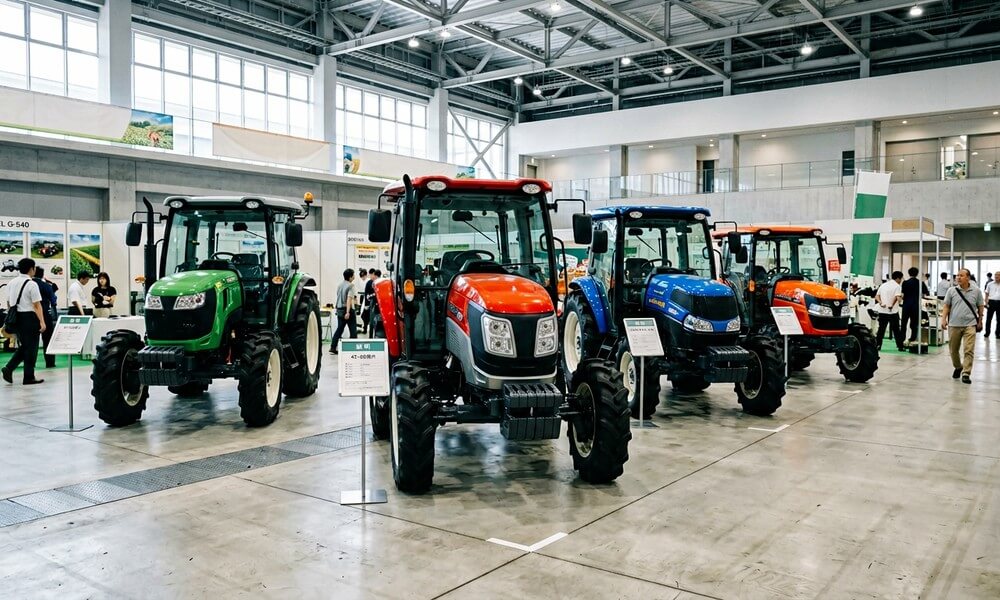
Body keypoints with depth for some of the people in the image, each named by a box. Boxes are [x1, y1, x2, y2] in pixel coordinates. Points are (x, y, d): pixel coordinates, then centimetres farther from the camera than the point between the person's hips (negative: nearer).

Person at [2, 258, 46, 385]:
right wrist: (42, 322, -20)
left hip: (15, 317, 7)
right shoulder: (32, 284, -12)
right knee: (31, 347, 3)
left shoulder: (11, 283, 9)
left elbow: (8, 303, 15)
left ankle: (8, 369, 3)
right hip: (29, 317, -7)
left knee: (23, 346, 20)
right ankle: (28, 377, 9)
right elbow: (37, 305, -18)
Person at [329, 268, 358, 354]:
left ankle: (333, 348, 5)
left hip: (339, 309, 8)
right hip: (348, 310, -7)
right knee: (353, 330, 2)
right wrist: (348, 312, -28)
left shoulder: (340, 285, 11)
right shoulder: (350, 285, -13)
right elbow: (349, 299, -23)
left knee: (339, 329, 10)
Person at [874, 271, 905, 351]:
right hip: (893, 311, -5)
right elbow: (896, 297, -21)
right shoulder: (897, 286, -6)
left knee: (881, 329, 7)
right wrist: (892, 305, -14)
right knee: (896, 329, 3)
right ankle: (900, 346, 8)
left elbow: (877, 296, 7)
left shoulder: (883, 285, 13)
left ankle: (878, 345, 4)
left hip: (882, 311, 5)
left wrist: (881, 303, -6)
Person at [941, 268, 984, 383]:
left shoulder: (976, 291, 2)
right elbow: (946, 306, 6)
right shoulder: (952, 291, 3)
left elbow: (980, 307, 10)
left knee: (969, 350, -9)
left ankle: (966, 374, -6)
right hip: (954, 325, 2)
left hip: (970, 325, -2)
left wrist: (980, 320, 11)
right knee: (953, 349, 11)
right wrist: (943, 319, -5)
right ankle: (958, 367, 34)